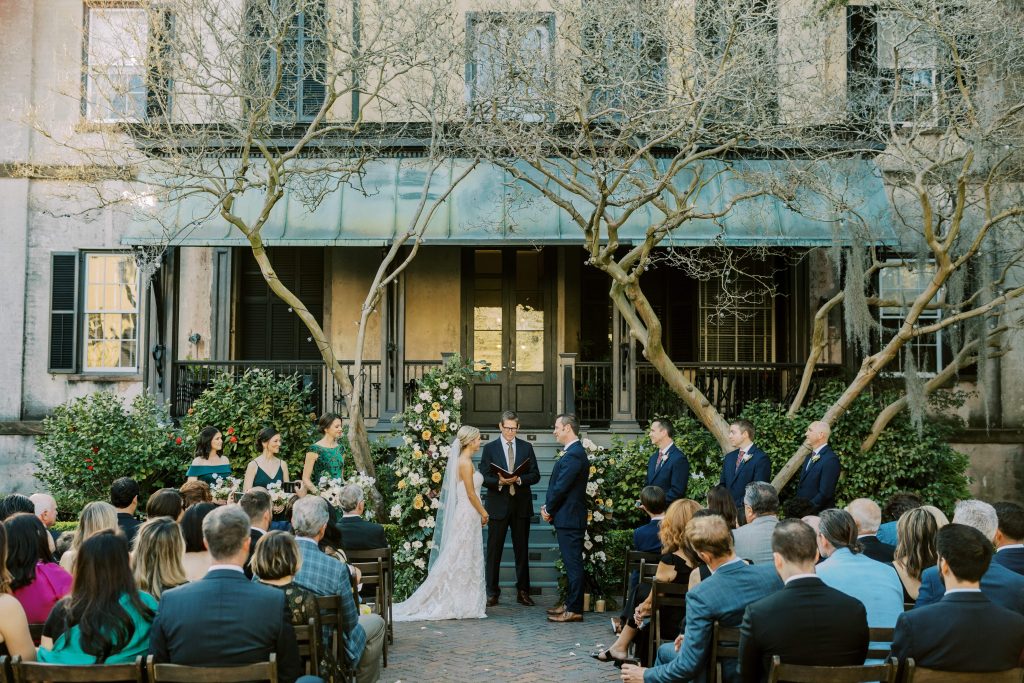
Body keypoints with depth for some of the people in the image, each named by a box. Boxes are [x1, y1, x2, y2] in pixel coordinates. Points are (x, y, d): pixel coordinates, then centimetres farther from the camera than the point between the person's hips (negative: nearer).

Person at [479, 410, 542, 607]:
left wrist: (519, 479, -15)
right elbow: (484, 478, -1)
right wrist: (499, 481, -20)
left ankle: (523, 592, 15)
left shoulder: (526, 447, 8)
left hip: (521, 505, 2)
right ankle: (492, 593, 7)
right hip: (498, 505, -2)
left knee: (522, 550, 7)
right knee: (494, 550, 1)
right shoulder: (490, 448, 3)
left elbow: (535, 475, 3)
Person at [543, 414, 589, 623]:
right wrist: (548, 507, 6)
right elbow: (558, 485, 17)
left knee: (573, 564, -5)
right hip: (567, 517, 10)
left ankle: (574, 610, 0)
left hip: (569, 519, -10)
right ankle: (571, 604, 24)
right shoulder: (573, 453, 14)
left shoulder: (573, 455, -19)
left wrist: (548, 509, -6)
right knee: (571, 563, 16)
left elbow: (561, 487, -19)